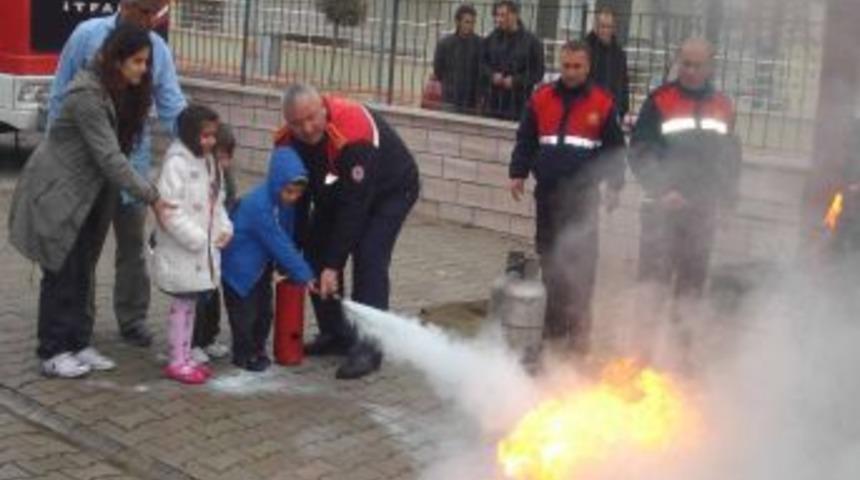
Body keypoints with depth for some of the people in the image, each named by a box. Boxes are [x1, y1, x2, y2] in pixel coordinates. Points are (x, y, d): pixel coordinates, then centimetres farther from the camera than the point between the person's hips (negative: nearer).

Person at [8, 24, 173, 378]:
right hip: (57, 193, -8)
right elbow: (109, 157, -27)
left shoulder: (123, 93, 2)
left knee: (82, 272, 12)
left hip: (90, 196, 8)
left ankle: (78, 345, 21)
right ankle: (52, 353, 10)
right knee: (61, 274, 0)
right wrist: (151, 197, -27)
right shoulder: (87, 96, -25)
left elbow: (119, 149, 2)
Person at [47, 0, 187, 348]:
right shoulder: (88, 35, -11)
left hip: (132, 159, 2)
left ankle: (132, 319, 20)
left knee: (133, 243, 9)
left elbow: (172, 107, -3)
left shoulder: (158, 48, -4)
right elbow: (60, 96, -5)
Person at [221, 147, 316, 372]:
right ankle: (244, 354, 16)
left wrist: (287, 268, -4)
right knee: (245, 311, 1)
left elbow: (287, 239, 3)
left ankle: (257, 349, 31)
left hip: (262, 265, 8)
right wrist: (304, 275, -27)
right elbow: (280, 245, -31)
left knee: (264, 309, 16)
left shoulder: (285, 202, -7)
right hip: (240, 266, -8)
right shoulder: (258, 205, -33)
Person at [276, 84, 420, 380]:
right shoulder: (288, 141, -18)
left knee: (369, 258, -20)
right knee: (317, 252, 1)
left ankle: (368, 347, -15)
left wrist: (333, 265, -36)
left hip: (390, 189, -7)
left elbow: (354, 205, -37)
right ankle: (335, 334, 14)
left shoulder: (351, 134, -39)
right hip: (338, 190, 7)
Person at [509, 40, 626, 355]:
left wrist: (613, 185, -1)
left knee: (580, 263, -7)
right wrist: (518, 173, 3)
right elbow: (525, 141, 12)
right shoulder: (541, 99, 7)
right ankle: (553, 325, 19)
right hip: (547, 193, 3)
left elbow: (615, 149, 4)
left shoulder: (603, 103, 1)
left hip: (583, 196, -3)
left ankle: (578, 330, -2)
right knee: (550, 259, 9)